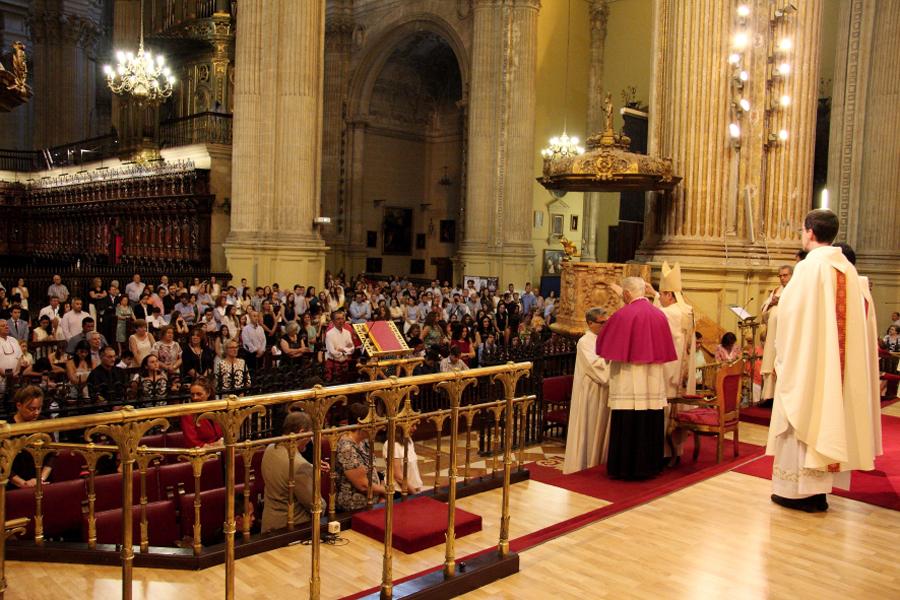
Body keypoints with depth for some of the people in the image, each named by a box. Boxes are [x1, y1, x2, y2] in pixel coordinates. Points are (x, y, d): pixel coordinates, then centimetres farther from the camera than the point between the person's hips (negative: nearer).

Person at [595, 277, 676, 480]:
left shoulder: (623, 314, -11)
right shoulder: (659, 314, 5)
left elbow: (603, 342, -1)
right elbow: (665, 350, 10)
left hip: (628, 382, -5)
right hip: (653, 382, 5)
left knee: (626, 424, 1)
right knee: (651, 423, 11)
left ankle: (625, 468, 8)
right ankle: (650, 465, 20)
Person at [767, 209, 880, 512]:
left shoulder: (808, 266, -13)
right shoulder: (848, 269, 7)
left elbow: (791, 314, -14)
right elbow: (853, 320, 9)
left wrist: (783, 352, -1)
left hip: (808, 359, -7)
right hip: (838, 362, 7)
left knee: (804, 417, 1)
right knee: (829, 416, 12)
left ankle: (798, 489, 7)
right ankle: (820, 489, 20)